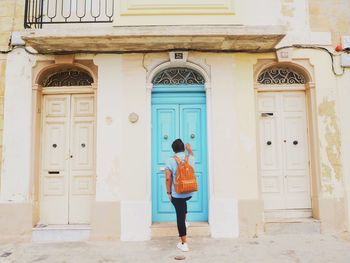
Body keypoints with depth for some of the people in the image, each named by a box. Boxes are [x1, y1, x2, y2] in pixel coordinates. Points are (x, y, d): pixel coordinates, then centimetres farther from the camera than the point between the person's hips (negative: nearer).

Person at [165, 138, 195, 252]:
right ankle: (185, 220, 49)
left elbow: (168, 178, -13)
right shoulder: (190, 159, 1)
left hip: (177, 194, -4)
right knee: (183, 202, 38)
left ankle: (184, 243, 10)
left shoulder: (171, 160, -10)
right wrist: (189, 148, 47)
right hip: (189, 193, 5)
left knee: (180, 216, 4)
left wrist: (169, 192, -3)